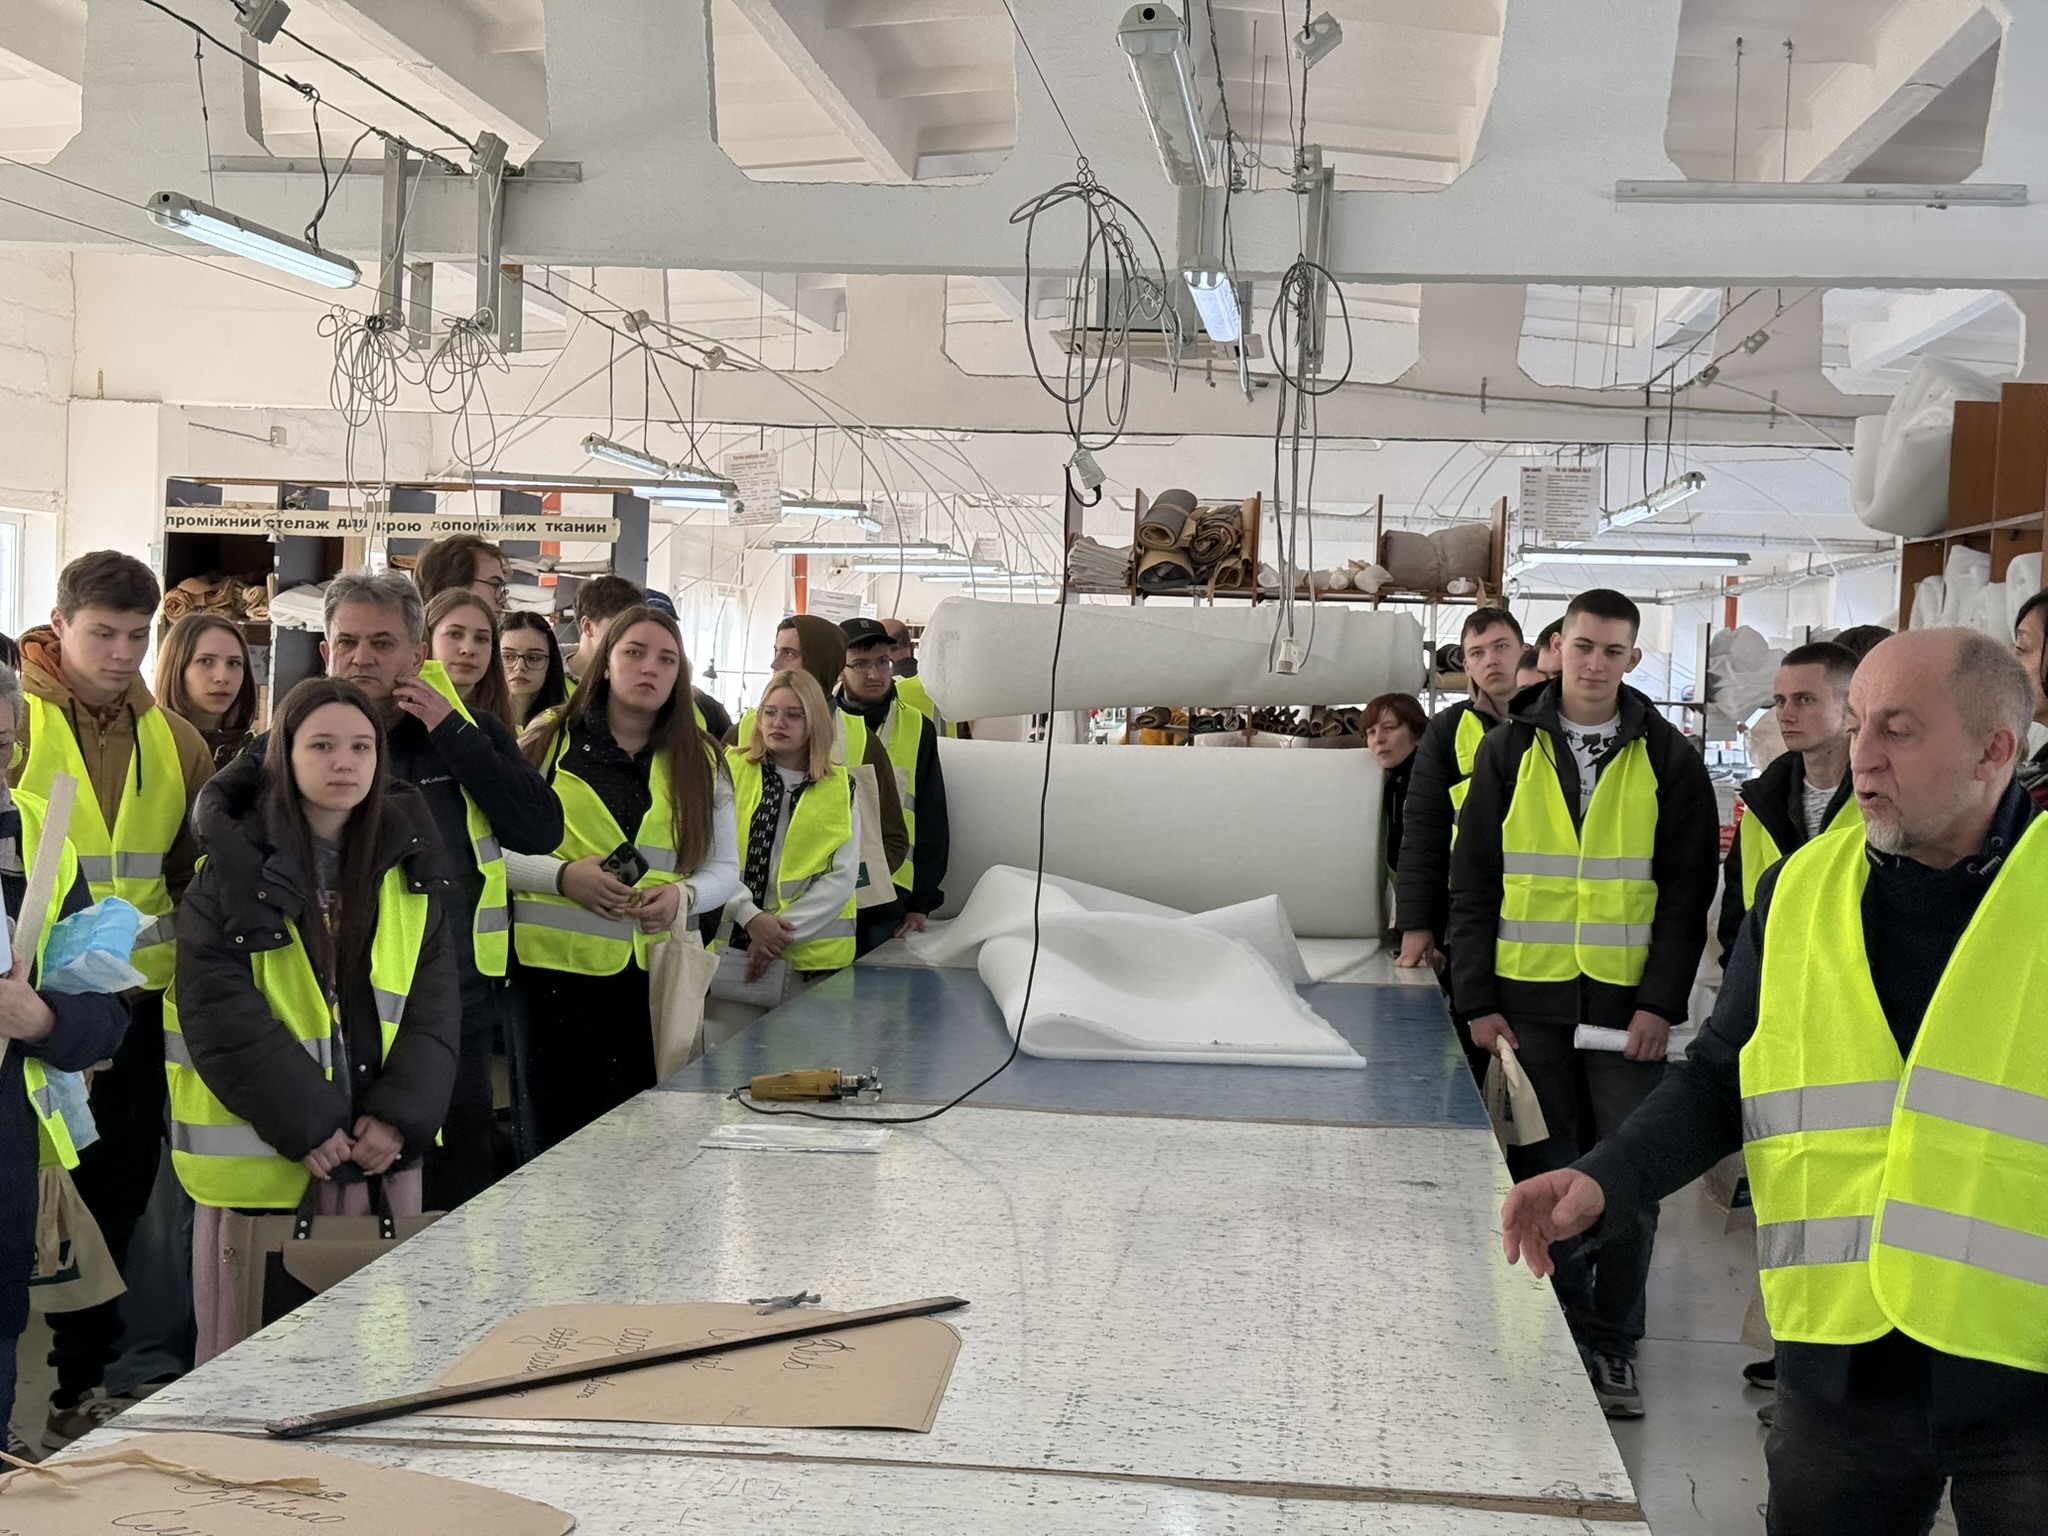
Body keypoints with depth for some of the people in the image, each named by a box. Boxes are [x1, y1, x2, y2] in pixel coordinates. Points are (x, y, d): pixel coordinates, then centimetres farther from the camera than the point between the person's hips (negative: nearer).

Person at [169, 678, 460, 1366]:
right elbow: (220, 1013, -9)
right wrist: (303, 1123, -15)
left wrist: (402, 1114, -10)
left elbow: (434, 1005, 5)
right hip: (262, 1146, -3)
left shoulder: (410, 870, 8)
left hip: (381, 1140, 3)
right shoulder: (233, 871, -2)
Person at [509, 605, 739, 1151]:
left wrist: (683, 895, -9)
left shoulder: (700, 762, 12)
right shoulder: (545, 741, 5)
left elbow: (725, 869, 12)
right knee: (554, 1132, 0)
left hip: (652, 977, 2)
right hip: (557, 968, -2)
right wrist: (563, 875, -16)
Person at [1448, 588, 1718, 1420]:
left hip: (1627, 1005, -1)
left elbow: (1688, 892, 2)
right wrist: (1479, 999, -1)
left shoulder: (1668, 759, 3)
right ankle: (1559, 1335, 20)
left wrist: (1661, 1004, -7)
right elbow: (1472, 883, 6)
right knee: (1540, 1176, 7)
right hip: (1529, 1000, 1)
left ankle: (1613, 1343, 14)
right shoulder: (1510, 751, 5)